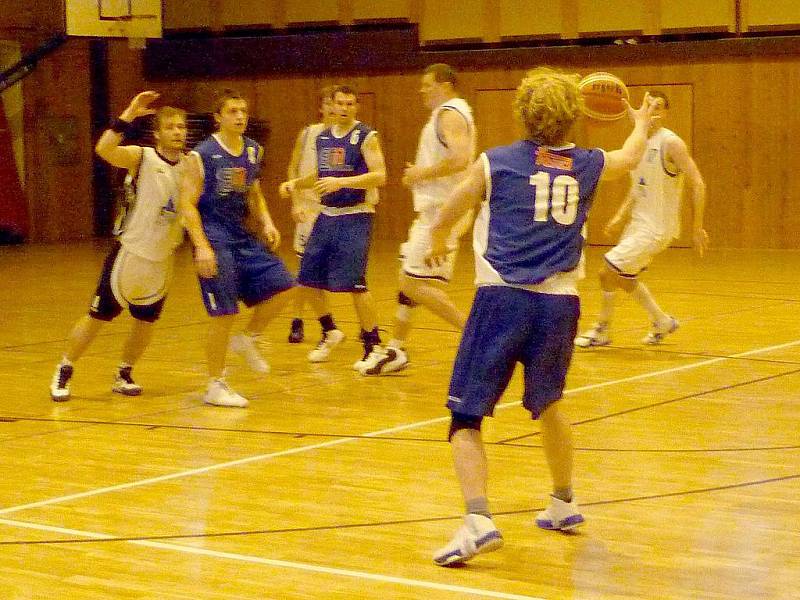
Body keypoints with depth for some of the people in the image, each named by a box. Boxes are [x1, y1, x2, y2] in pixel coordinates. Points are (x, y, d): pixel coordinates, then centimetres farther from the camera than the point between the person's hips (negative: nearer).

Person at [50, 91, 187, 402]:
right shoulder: (141, 157, -13)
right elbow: (103, 149, -31)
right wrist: (129, 114, -33)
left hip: (163, 260, 5)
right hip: (130, 254, -5)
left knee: (146, 322, 13)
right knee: (97, 317, 1)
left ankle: (124, 375, 33)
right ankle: (63, 373, 16)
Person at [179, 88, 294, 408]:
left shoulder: (253, 151, 7)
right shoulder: (202, 155, -12)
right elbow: (187, 204, -14)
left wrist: (266, 222, 4)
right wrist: (202, 247, -23)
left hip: (244, 237, 7)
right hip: (214, 240, -7)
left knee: (281, 287, -4)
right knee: (224, 314, -7)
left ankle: (247, 339, 19)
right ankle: (215, 387, 6)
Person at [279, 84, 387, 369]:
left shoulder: (366, 136, -9)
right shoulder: (323, 137, 11)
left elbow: (379, 176, -19)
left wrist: (341, 182, -28)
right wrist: (295, 184, 9)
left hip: (356, 216, -7)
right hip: (327, 215, 7)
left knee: (354, 282, -13)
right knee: (308, 279, 8)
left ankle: (373, 345, -1)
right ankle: (330, 332, 29)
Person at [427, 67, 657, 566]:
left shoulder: (496, 163, 4)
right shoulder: (589, 166, 11)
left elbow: (445, 221, 16)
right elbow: (631, 157, 36)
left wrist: (438, 243, 39)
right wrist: (641, 124, 57)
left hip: (503, 299, -3)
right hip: (559, 304, 3)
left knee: (467, 416, 0)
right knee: (548, 405, 27)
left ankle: (478, 520, -19)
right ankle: (564, 504, 41)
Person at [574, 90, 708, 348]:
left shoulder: (671, 143, -17)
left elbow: (697, 183, -18)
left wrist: (697, 228, -18)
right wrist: (620, 215, 8)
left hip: (657, 227, -9)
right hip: (639, 222, 9)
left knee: (608, 272, -9)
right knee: (624, 277, 21)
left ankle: (602, 330, 9)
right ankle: (662, 321, 35)